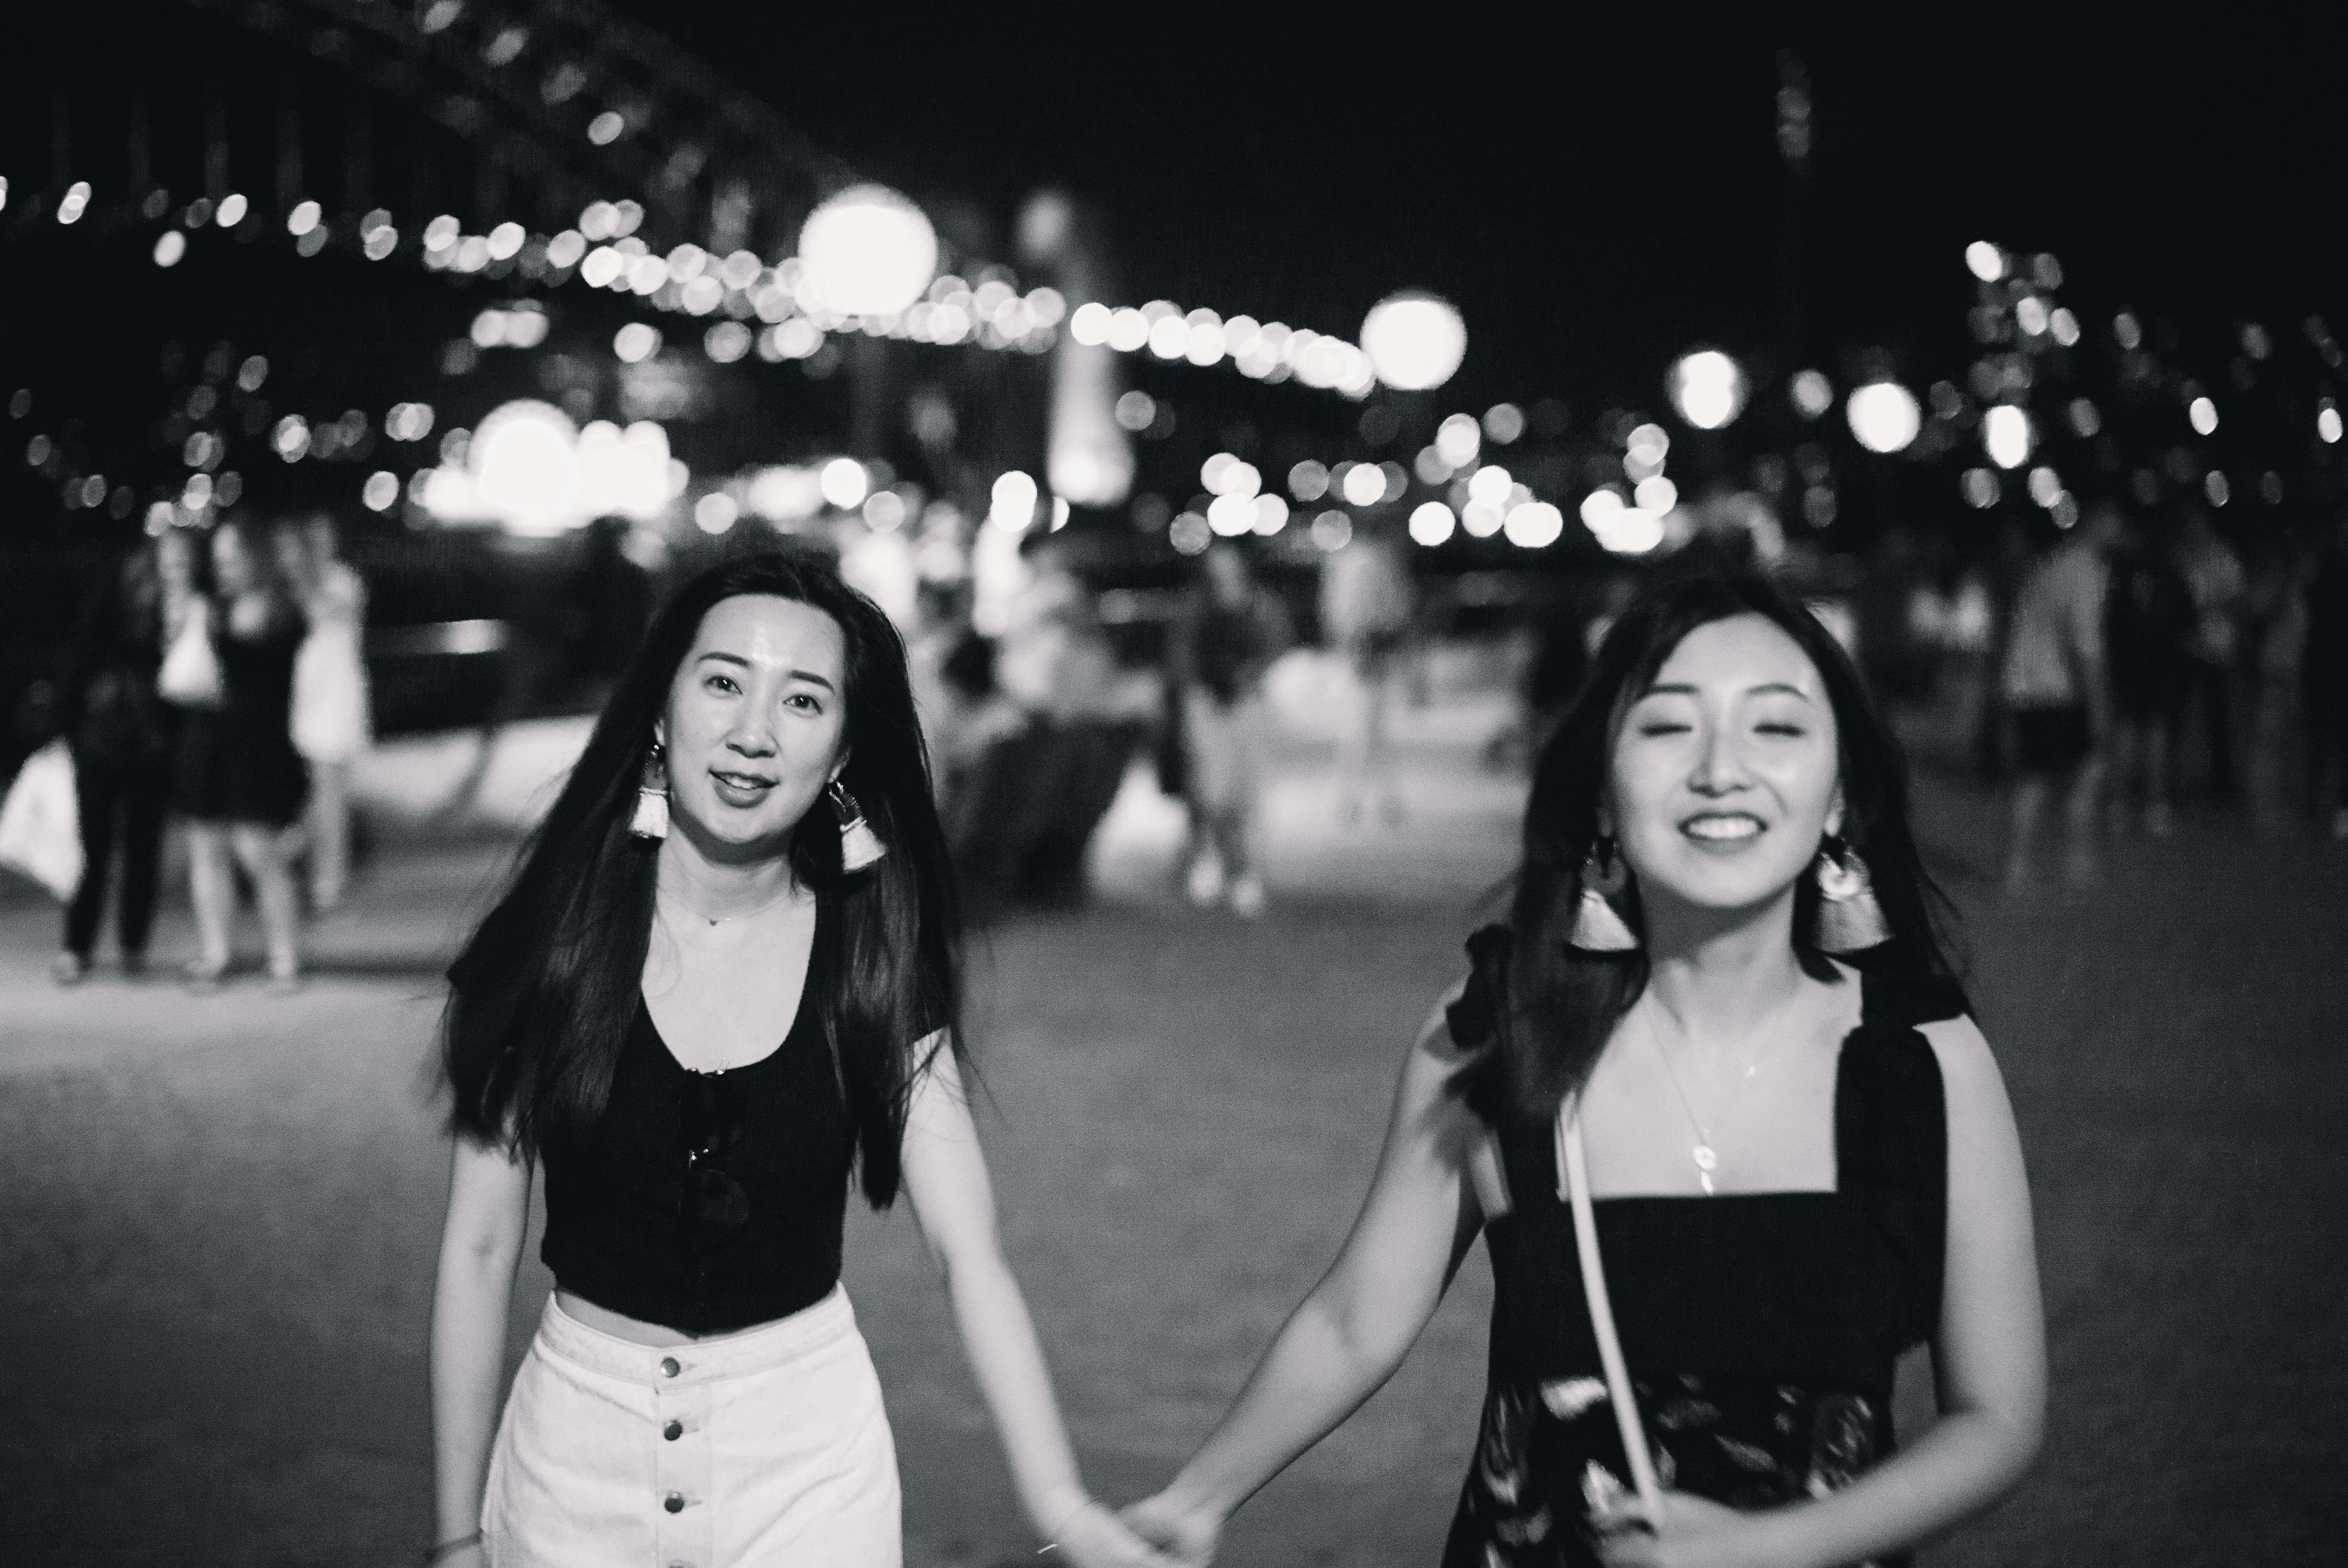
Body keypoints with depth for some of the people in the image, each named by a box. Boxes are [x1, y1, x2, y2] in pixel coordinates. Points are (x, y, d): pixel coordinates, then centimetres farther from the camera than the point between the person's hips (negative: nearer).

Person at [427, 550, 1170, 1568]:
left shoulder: (873, 968, -7)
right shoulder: (548, 947, -8)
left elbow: (969, 1250, -15)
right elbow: (479, 1250, -4)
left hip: (806, 1457, 0)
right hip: (578, 1447, 0)